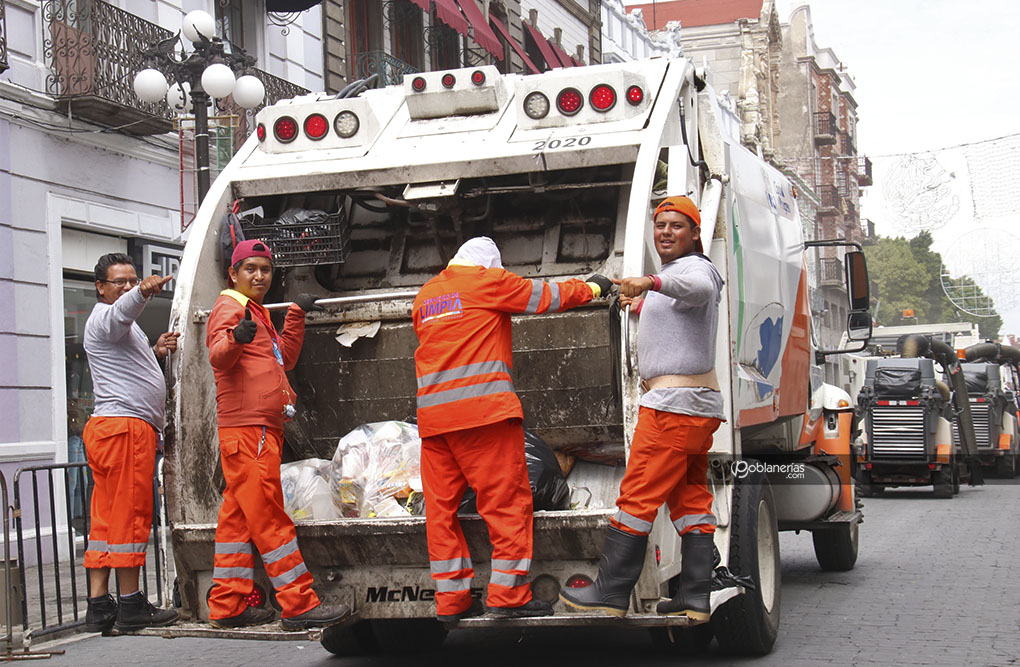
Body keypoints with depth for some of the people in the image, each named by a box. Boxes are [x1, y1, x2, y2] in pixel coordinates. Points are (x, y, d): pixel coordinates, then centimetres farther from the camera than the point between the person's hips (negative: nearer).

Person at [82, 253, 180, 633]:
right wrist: (143, 292, -50)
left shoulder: (122, 327, 28)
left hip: (109, 429, 10)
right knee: (130, 515, -8)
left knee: (107, 517, 6)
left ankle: (99, 606, 6)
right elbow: (123, 309, -29)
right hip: (125, 426, -10)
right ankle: (130, 605, -7)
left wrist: (155, 353, 19)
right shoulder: (105, 318, -4)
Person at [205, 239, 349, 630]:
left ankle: (228, 607, 13)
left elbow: (286, 358, 31)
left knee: (238, 518, 10)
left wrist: (296, 315, 29)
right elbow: (218, 357, -25)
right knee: (269, 518, -9)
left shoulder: (257, 313, 25)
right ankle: (299, 606, -10)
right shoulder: (229, 309, -5)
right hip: (246, 428, -10)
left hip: (263, 429, 10)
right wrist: (235, 338, -46)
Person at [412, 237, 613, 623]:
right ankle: (507, 594, -5)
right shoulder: (487, 281, 3)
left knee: (441, 506, 7)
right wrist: (592, 287, 25)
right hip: (483, 409, -6)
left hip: (432, 414, 6)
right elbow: (547, 297, 9)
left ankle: (451, 600, 8)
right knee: (507, 501, -2)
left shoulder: (424, 296, 20)